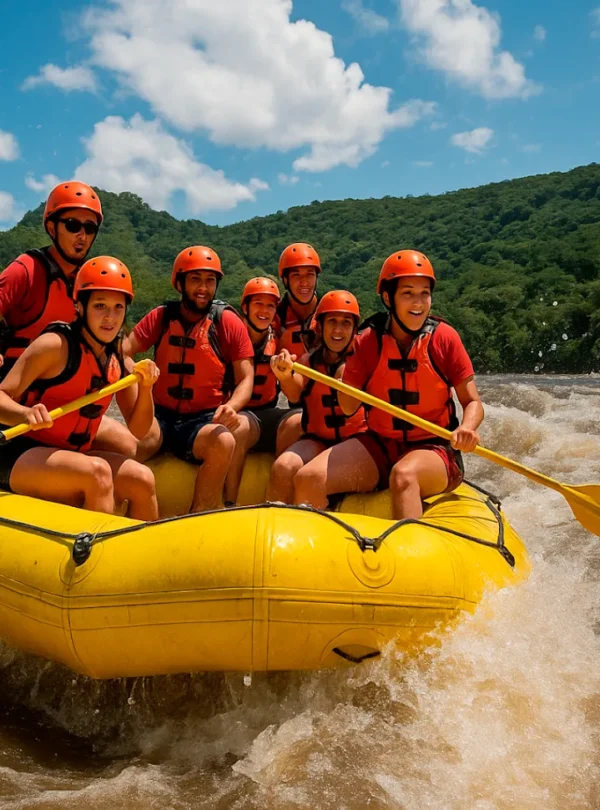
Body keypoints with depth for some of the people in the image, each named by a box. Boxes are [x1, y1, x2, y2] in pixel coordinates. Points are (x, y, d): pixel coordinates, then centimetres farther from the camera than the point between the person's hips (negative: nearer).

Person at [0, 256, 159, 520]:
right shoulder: (55, 345, -13)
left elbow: (139, 431, 6)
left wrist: (145, 388, -11)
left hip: (70, 460, 6)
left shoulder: (118, 361, 5)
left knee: (142, 479, -11)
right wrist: (27, 413, -37)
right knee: (97, 472, -30)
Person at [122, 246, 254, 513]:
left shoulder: (229, 322, 0)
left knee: (224, 442, -35)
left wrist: (231, 406, -25)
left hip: (204, 422, -1)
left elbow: (246, 379, -2)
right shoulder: (160, 317, 7)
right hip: (162, 418, 2)